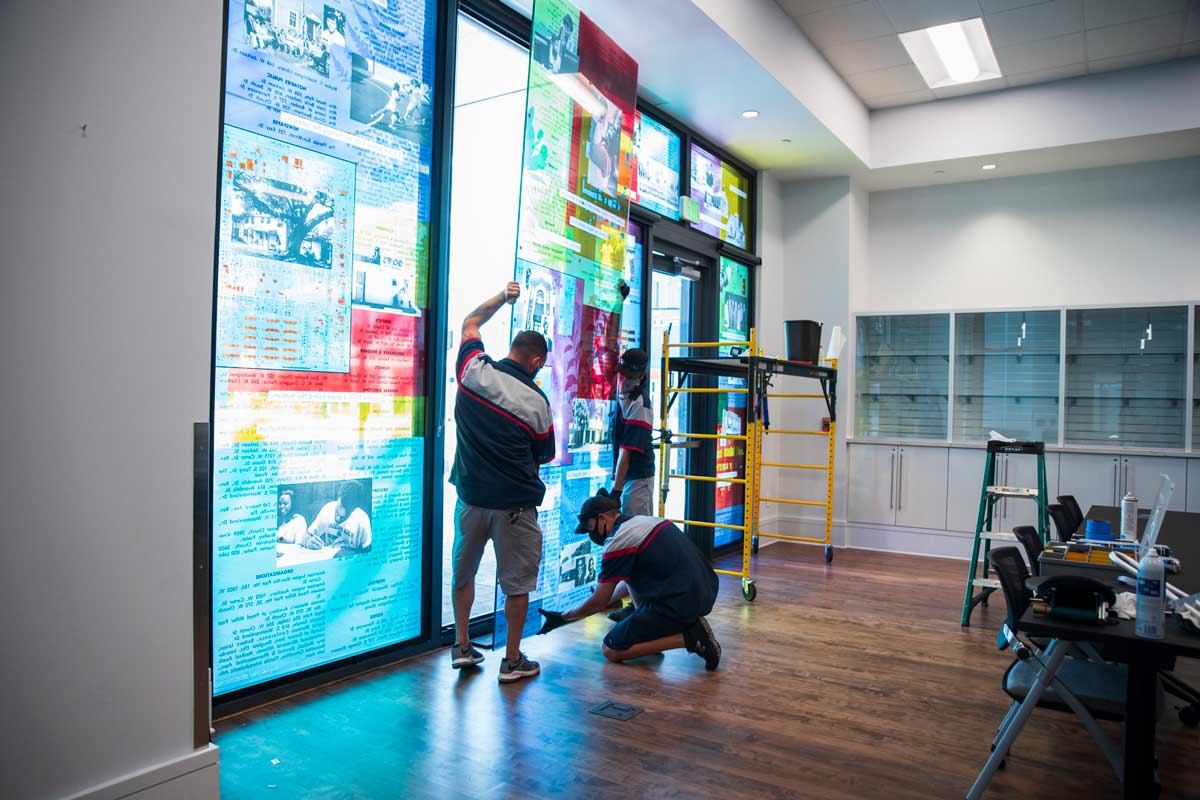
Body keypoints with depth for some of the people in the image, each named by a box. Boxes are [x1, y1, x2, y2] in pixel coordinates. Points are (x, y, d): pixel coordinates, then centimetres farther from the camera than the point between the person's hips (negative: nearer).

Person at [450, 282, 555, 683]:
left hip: (471, 496, 4)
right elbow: (545, 456, 3)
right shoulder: (535, 401, -13)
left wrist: (503, 296, 20)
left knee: (464, 573, 21)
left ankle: (462, 648, 29)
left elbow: (470, 323, 15)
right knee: (516, 582, 10)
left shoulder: (473, 371, -6)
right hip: (515, 503, -4)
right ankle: (512, 660, 19)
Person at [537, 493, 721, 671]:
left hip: (679, 604, -9)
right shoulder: (647, 520, 16)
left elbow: (599, 603, -4)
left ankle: (688, 638, -7)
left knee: (610, 650, 4)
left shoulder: (617, 541, -9)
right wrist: (608, 598, 43)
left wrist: (562, 617, 11)